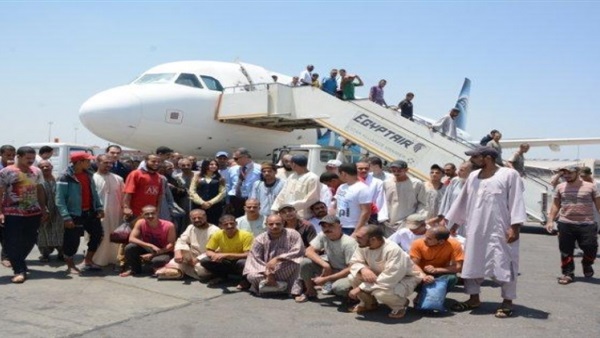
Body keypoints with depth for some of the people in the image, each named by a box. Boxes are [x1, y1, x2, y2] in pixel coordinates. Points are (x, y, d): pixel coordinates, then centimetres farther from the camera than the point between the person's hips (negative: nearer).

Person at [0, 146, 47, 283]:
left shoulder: (36, 171, 7)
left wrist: (43, 209, 12)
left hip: (34, 213, 5)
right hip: (13, 214, -4)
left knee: (29, 241, 11)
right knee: (13, 243, -4)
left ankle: (17, 263, 32)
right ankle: (20, 271, 1)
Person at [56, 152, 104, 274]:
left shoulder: (88, 174, 7)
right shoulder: (66, 178, -16)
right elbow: (60, 200, -18)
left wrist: (99, 208, 6)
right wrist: (66, 217, -24)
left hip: (90, 212, 8)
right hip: (75, 214, -7)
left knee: (98, 234, 12)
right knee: (73, 240, 1)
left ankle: (88, 260, 28)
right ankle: (70, 265, 21)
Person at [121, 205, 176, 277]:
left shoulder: (168, 226, -22)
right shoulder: (140, 223, -14)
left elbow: (171, 245, -20)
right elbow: (131, 239, -22)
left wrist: (152, 254, -28)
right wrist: (151, 246, -34)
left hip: (163, 252, -3)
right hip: (147, 250, 3)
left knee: (157, 261, -38)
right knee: (129, 247, -24)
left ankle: (159, 269, 1)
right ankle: (135, 269, 4)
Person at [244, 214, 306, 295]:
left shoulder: (293, 234, -10)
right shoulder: (260, 239, -6)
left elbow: (298, 251, -22)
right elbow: (254, 259, -12)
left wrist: (277, 259, -31)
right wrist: (267, 273, -29)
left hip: (287, 272, -1)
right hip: (265, 271, 1)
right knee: (252, 276, -26)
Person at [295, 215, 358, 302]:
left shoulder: (349, 243, -25)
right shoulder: (322, 236, -9)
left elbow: (351, 269, -26)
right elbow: (309, 251, -12)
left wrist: (325, 279, -26)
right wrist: (325, 265, -29)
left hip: (346, 273, -5)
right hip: (330, 269, 5)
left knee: (338, 287, -39)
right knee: (305, 263, -17)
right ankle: (310, 292, 8)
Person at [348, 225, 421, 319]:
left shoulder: (393, 250, -35)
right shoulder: (363, 246, -14)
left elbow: (389, 279, -38)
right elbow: (354, 262, -4)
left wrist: (361, 287, -36)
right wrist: (363, 269, -31)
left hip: (404, 280, -6)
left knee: (381, 292, -38)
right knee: (353, 277, -16)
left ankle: (400, 305, -2)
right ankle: (368, 303, 12)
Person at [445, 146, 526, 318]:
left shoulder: (509, 174, -7)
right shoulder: (473, 176, 11)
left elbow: (516, 201, -11)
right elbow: (463, 201, 18)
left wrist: (515, 226, -17)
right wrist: (452, 223, 19)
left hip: (500, 231, -6)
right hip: (476, 230, 6)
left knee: (503, 264, 1)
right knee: (472, 263, 9)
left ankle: (507, 301, 14)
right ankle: (474, 298, 22)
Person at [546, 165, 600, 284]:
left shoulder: (590, 186, 0)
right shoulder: (560, 187, 6)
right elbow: (556, 205, 12)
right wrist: (550, 220, 6)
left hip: (587, 224, -2)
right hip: (565, 224, 2)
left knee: (590, 248, 1)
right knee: (566, 251, 3)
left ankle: (587, 265, 33)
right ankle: (568, 273, 16)